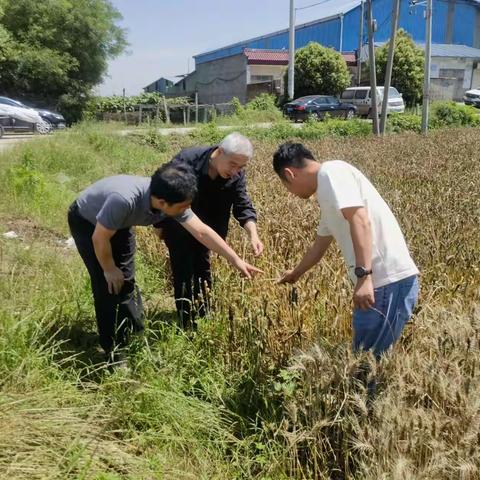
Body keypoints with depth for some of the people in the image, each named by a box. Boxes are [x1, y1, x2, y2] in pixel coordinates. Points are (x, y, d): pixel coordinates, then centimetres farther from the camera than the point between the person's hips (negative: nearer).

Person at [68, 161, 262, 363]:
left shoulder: (172, 200, -25)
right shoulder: (124, 200, -45)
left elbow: (202, 231, -18)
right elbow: (99, 238, -30)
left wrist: (236, 260, -16)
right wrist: (109, 269, -14)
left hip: (118, 224, 6)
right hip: (86, 222, -6)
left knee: (126, 281, 8)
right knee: (108, 286, -8)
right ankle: (115, 352, 7)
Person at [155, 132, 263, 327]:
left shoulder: (236, 175, -18)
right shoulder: (186, 162, -32)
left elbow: (243, 206, -19)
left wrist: (253, 234, -37)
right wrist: (159, 226, -11)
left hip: (204, 226, 5)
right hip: (176, 225, -5)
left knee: (202, 267, 14)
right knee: (183, 271, -6)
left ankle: (204, 316, 29)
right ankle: (187, 323, 5)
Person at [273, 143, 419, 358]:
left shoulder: (331, 171, -6)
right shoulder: (326, 191, 22)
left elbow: (361, 221, -21)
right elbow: (318, 247, 35)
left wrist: (363, 276, -26)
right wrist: (295, 274, 51)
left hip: (389, 283, -9)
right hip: (381, 282, 9)